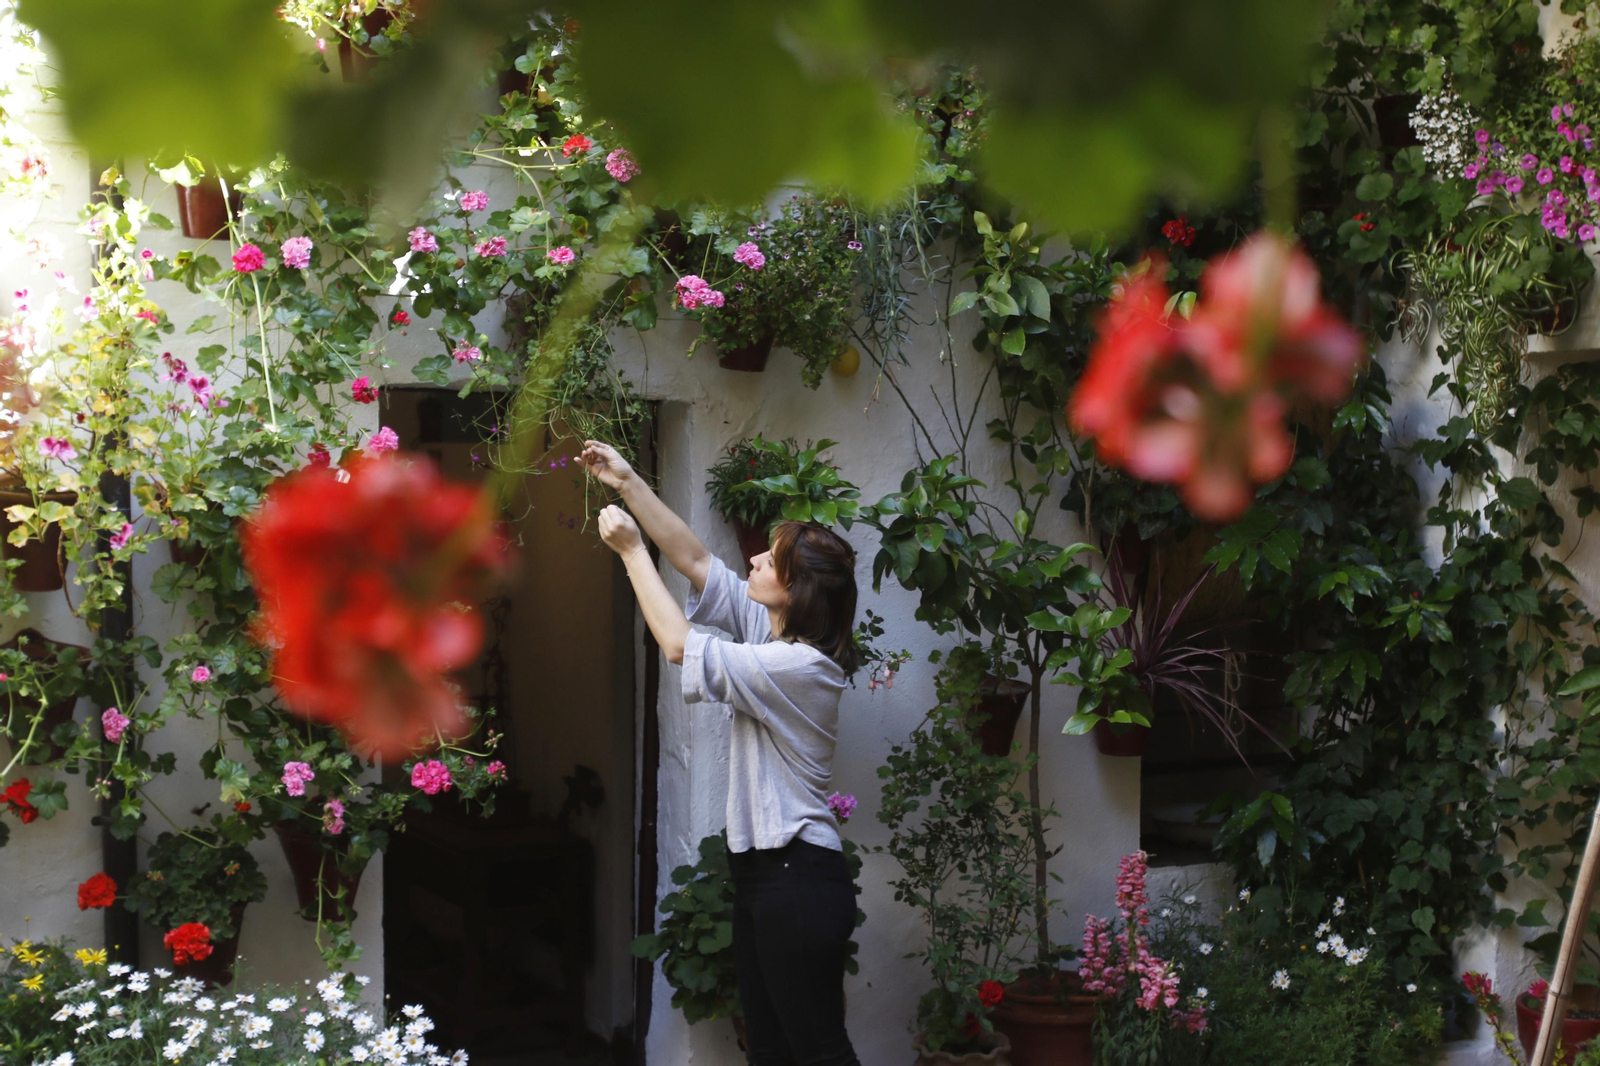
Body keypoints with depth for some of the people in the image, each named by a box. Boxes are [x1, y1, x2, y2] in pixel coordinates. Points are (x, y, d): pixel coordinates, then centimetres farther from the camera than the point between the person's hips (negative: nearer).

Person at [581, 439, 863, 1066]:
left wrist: (631, 549, -7)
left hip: (797, 877, -10)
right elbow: (696, 561, 14)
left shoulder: (802, 667, -18)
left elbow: (679, 645, -16)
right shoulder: (770, 635, 8)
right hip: (762, 871, 10)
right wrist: (629, 485, 11)